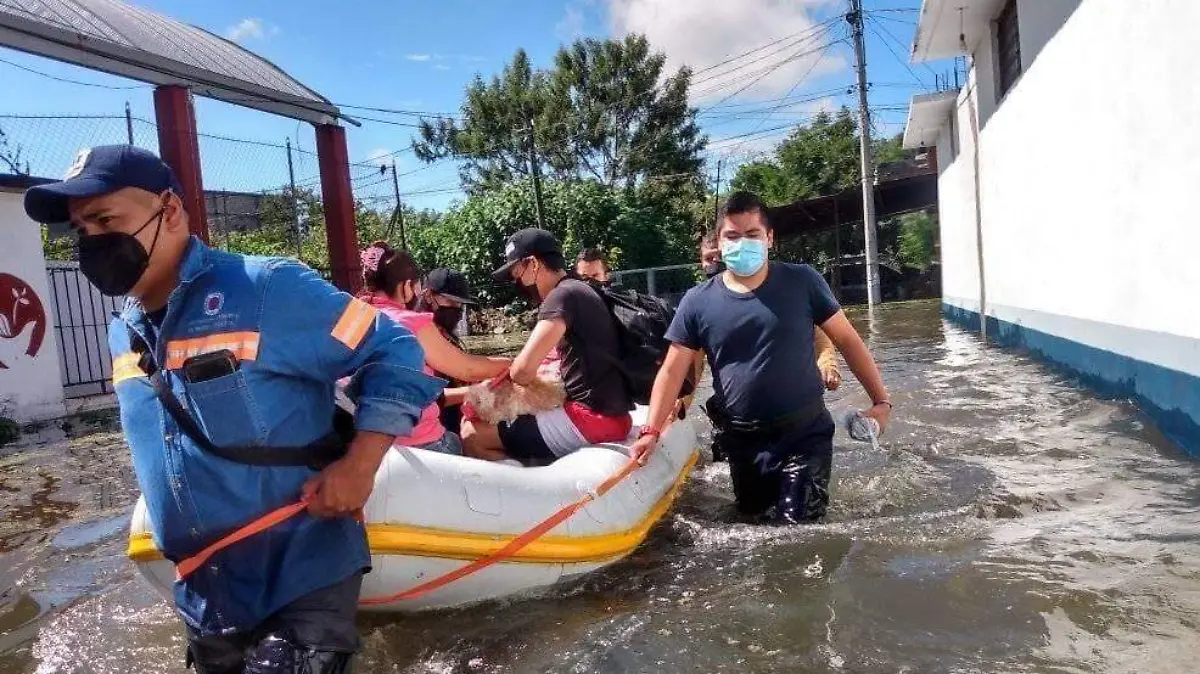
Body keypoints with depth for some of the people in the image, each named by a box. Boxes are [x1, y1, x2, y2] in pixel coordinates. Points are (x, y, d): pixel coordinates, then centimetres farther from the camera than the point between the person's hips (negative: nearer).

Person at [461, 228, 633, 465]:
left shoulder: (562, 296, -13)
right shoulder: (579, 291, 17)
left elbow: (523, 370, -24)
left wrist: (509, 372, -1)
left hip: (591, 419, -10)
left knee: (472, 435, -12)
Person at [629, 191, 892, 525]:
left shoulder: (802, 282, -5)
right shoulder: (698, 302, -3)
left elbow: (847, 340, 1)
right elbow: (672, 372, -1)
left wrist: (880, 400, -2)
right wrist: (651, 431, -10)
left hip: (805, 435, -2)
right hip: (743, 442, 3)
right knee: (753, 521, 18)